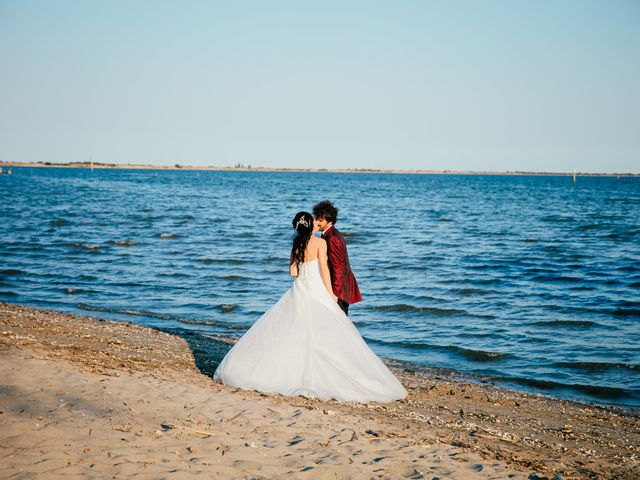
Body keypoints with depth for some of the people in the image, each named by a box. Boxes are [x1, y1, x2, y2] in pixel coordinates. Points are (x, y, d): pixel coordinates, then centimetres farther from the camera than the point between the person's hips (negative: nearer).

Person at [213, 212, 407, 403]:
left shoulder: (297, 244, 10)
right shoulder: (319, 242, -7)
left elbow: (293, 271, 11)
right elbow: (324, 269, -10)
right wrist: (331, 294, -5)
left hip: (299, 291, 6)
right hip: (317, 291, -6)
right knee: (326, 335, -5)